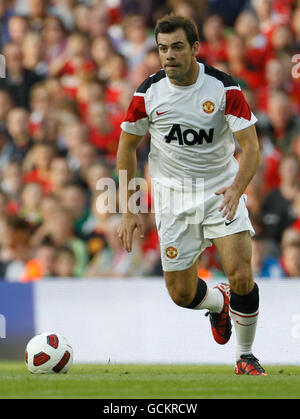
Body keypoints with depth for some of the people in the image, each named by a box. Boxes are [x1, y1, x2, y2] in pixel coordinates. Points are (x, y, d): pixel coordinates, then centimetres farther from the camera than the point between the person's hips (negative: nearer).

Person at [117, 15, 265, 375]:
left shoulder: (224, 88, -13)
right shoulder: (148, 93, -7)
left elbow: (251, 145, -14)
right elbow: (127, 146, 6)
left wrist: (237, 188, -33)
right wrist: (128, 210, 2)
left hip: (222, 192, -2)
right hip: (173, 196, 2)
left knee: (241, 276, -18)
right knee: (181, 294, 1)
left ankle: (246, 357, 4)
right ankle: (219, 301, 37)